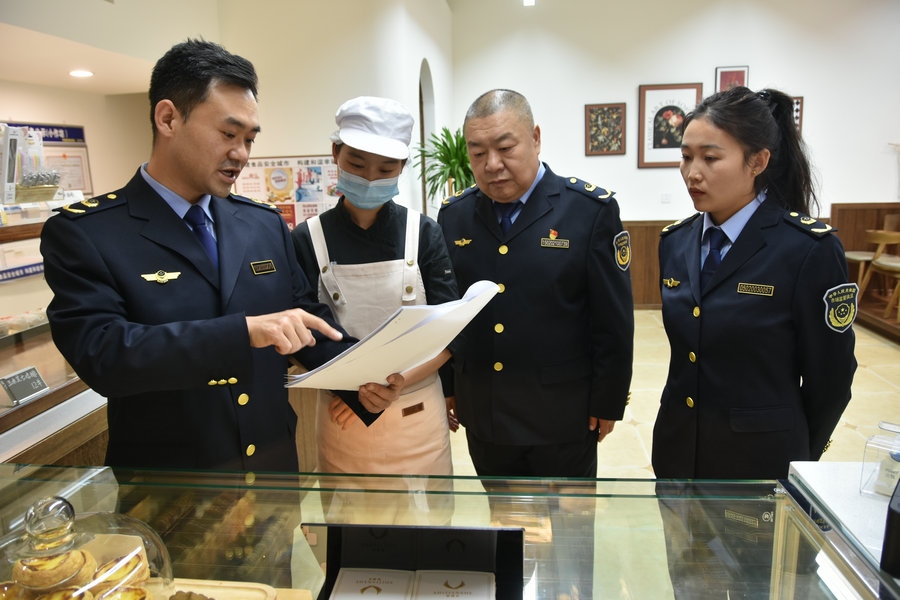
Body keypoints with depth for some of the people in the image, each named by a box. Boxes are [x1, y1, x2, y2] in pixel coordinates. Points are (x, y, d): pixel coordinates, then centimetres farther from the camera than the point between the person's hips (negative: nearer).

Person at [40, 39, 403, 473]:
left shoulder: (266, 225, 2)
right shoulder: (81, 233, -11)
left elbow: (308, 320, 7)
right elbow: (100, 352, -23)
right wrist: (244, 330, -33)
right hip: (165, 489, -4)